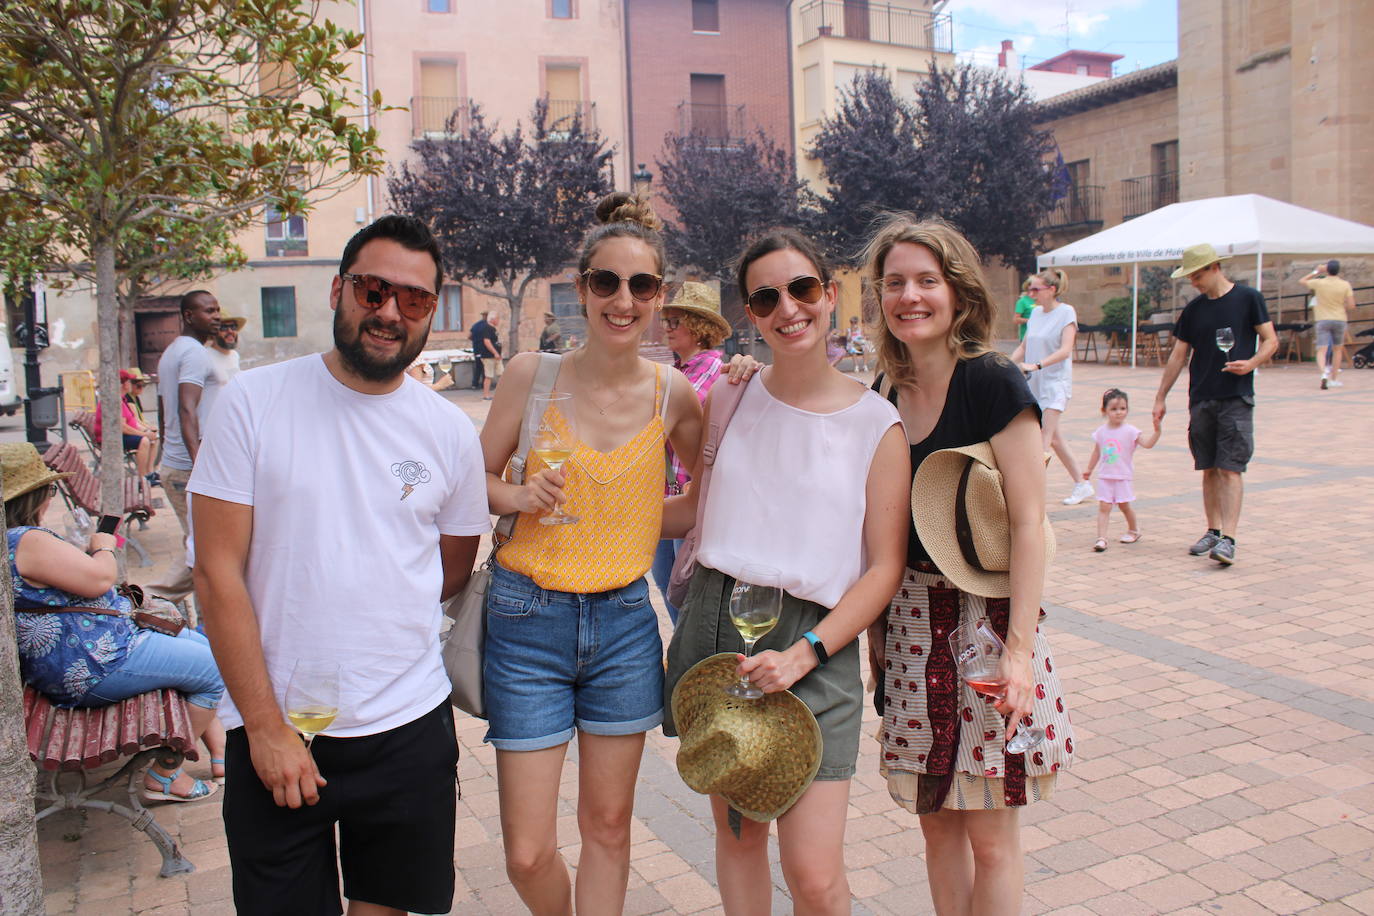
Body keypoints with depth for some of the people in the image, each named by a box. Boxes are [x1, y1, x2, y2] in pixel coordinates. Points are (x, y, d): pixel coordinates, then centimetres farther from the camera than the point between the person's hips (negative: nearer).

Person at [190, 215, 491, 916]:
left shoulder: (451, 431, 0)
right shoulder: (254, 401, -6)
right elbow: (218, 571, -8)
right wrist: (265, 725, -10)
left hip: (409, 727, 2)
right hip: (272, 732, -2)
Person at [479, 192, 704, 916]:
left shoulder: (672, 393, -1)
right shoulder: (533, 374, -6)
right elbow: (476, 478, 5)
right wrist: (520, 495, -17)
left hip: (624, 624, 2)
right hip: (528, 620, -1)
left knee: (608, 826, 14)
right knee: (528, 854, 4)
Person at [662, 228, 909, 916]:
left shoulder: (876, 424, -5)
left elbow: (884, 568, -5)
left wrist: (803, 653, -16)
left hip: (815, 640, -3)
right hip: (715, 623, 3)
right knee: (736, 833, 15)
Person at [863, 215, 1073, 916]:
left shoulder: (992, 382, -11)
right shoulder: (882, 394, 6)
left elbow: (1028, 520, -14)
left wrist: (1020, 648, -18)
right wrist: (875, 627, 12)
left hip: (985, 620, -5)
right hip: (908, 623, 5)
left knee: (991, 838, 5)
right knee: (937, 823, 15)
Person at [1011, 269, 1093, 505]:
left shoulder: (1066, 312, -9)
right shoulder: (1035, 312, 10)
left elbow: (1065, 350, -19)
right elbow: (1024, 346, 16)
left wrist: (1036, 365, -30)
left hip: (1056, 381, -7)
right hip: (1034, 383, 7)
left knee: (1044, 438, -12)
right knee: (1054, 438, 13)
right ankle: (1081, 484, 25)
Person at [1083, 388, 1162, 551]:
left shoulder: (1130, 431, -7)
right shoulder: (1100, 432, 4)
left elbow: (1148, 444, -17)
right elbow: (1097, 452, 17)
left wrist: (1156, 430, -31)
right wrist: (1089, 470, 24)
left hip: (1124, 477, -2)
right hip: (1105, 476, 2)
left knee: (1124, 505, 7)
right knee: (1104, 506, -6)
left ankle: (1134, 530, 33)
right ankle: (1101, 538, -10)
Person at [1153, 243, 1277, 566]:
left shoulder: (1248, 298, -1)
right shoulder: (1193, 309, 10)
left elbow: (1270, 340, 2)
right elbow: (1179, 356, 13)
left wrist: (1252, 362, -19)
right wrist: (1160, 398, 10)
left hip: (1236, 398, -4)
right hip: (1201, 399, 4)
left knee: (1230, 468, -9)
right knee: (1209, 469, 8)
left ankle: (1228, 539, -11)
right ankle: (1213, 531, 18)